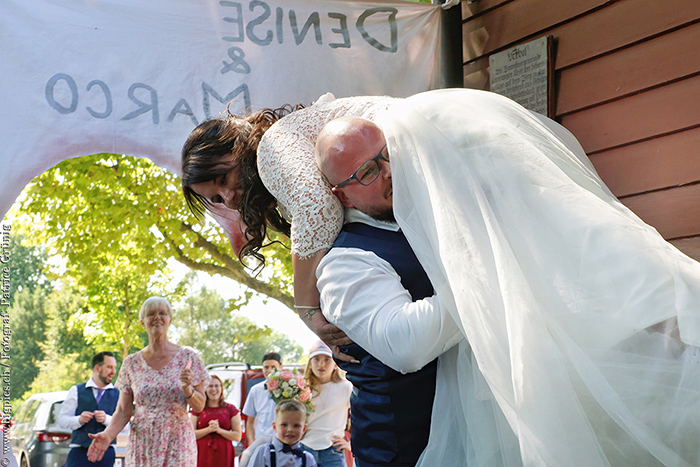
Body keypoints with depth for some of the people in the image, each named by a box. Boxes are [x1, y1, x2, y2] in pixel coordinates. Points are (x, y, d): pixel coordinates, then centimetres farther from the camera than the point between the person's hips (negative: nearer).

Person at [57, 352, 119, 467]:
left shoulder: (118, 394, 11)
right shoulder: (76, 391, 11)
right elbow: (61, 419, 6)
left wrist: (106, 419, -17)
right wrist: (79, 420, -13)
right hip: (79, 452, -1)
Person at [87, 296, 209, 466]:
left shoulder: (187, 357, 2)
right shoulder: (132, 363, 6)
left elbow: (199, 407, 3)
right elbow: (123, 411, 6)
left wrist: (187, 389, -17)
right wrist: (108, 434, -12)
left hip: (177, 444, -1)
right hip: (142, 445, 2)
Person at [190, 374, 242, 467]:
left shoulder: (230, 409, 11)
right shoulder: (198, 409, 12)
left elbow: (237, 437, 6)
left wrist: (219, 430, -7)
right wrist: (208, 429, -9)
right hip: (202, 455, 0)